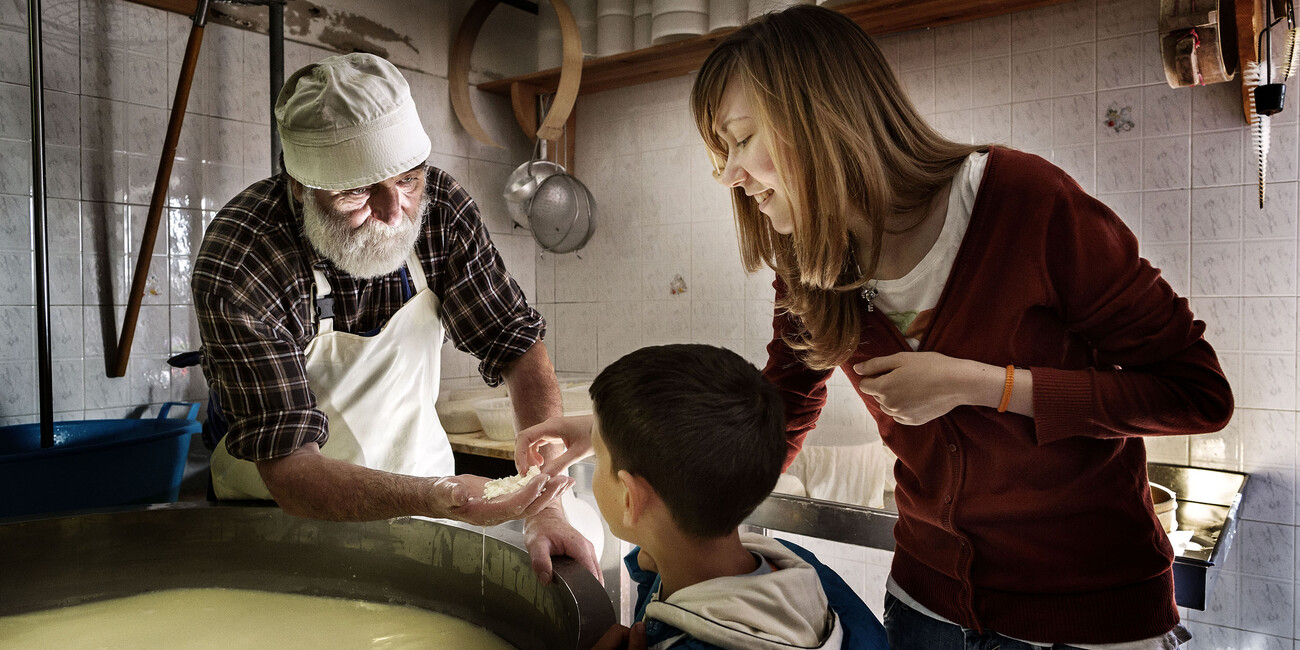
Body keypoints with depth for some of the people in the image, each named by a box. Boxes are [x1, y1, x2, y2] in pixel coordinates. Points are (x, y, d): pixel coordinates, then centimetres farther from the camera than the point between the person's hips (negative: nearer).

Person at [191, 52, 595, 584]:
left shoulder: (439, 206, -17)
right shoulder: (234, 270, -27)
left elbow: (520, 350, -14)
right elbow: (288, 470, -29)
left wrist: (545, 507, -26)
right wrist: (432, 498, -47)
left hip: (420, 486, 3)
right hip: (283, 512, -2)